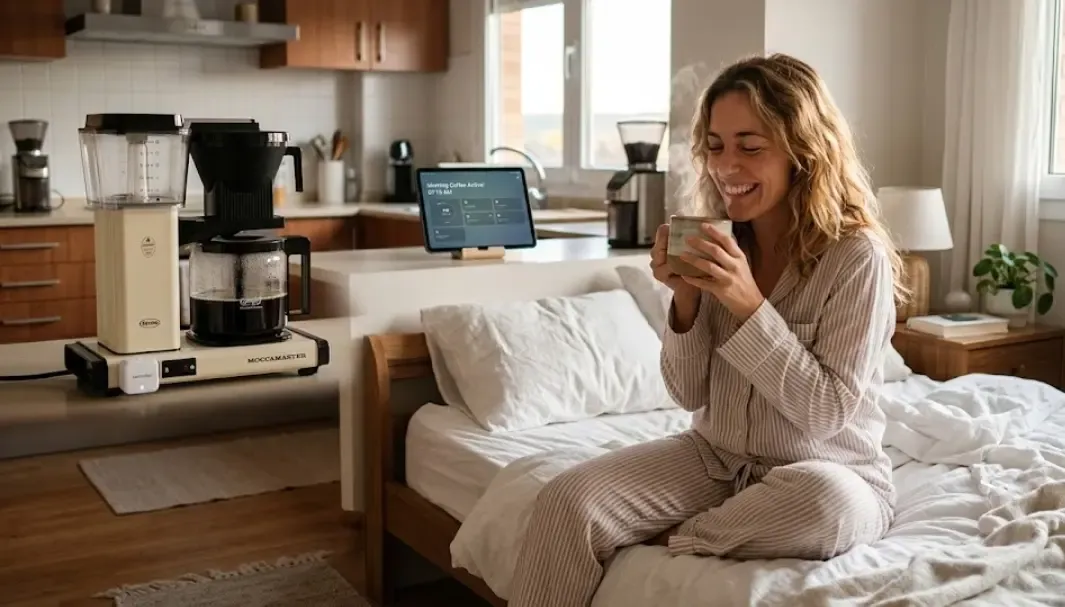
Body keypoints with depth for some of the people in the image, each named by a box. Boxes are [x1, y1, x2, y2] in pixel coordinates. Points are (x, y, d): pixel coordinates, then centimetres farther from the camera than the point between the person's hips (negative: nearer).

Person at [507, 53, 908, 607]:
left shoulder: (857, 256, -16)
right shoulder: (720, 243, -2)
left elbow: (828, 412, -19)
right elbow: (689, 394, 0)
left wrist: (749, 305, -27)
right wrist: (685, 298, -17)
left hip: (831, 472, -3)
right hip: (716, 457, 3)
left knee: (828, 502, -39)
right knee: (565, 503, -19)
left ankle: (663, 543, -15)